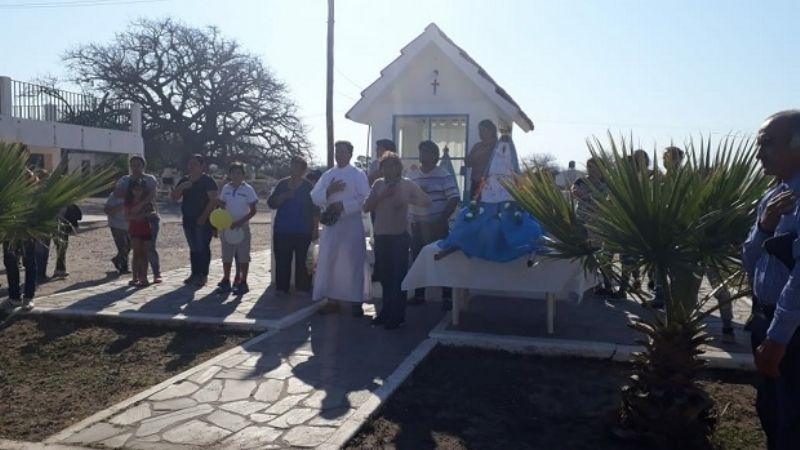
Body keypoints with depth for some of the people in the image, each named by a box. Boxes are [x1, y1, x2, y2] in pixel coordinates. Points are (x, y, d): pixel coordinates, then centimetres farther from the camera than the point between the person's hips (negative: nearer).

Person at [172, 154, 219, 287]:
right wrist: (181, 187, -11)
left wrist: (204, 216, -19)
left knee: (203, 248, -5)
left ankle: (203, 275, 0)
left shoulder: (208, 181, -7)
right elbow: (174, 197, 8)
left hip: (203, 220, -6)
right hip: (188, 220, 7)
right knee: (193, 248, 11)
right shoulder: (184, 180, 12)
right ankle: (194, 274, 18)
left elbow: (213, 200, -14)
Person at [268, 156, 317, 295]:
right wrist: (284, 196, -12)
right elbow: (271, 203, 5)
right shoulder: (282, 184, 10)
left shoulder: (309, 187, 1)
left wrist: (315, 229, -4)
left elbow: (315, 210, 0)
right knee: (282, 260, 2)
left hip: (302, 231, -3)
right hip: (282, 230, 3)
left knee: (301, 260, 1)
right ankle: (281, 288, 10)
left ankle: (303, 288, 7)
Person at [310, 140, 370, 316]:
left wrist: (343, 206, -18)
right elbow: (314, 197, 5)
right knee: (328, 263, 7)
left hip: (351, 225, -4)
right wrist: (328, 191, -13)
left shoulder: (358, 175, -1)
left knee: (352, 264, -2)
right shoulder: (327, 175, 12)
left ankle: (356, 302, 7)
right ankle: (332, 300, 18)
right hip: (330, 224, 5)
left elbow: (365, 199, -11)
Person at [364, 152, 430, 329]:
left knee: (398, 275, -3)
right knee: (384, 275, 10)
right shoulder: (378, 184, 8)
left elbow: (426, 201, -3)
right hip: (380, 235, 4)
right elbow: (366, 207, 2)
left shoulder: (407, 184, 0)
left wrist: (406, 200, -18)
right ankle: (387, 311, 22)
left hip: (399, 235, -3)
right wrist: (381, 196, -11)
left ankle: (397, 315, 5)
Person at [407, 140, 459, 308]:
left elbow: (454, 199, -11)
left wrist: (442, 220, -15)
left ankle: (447, 297, 6)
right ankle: (419, 294, 22)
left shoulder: (445, 176, -6)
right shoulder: (414, 177, 11)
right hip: (417, 226, 6)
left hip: (437, 226, -6)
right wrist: (410, 221, 5)